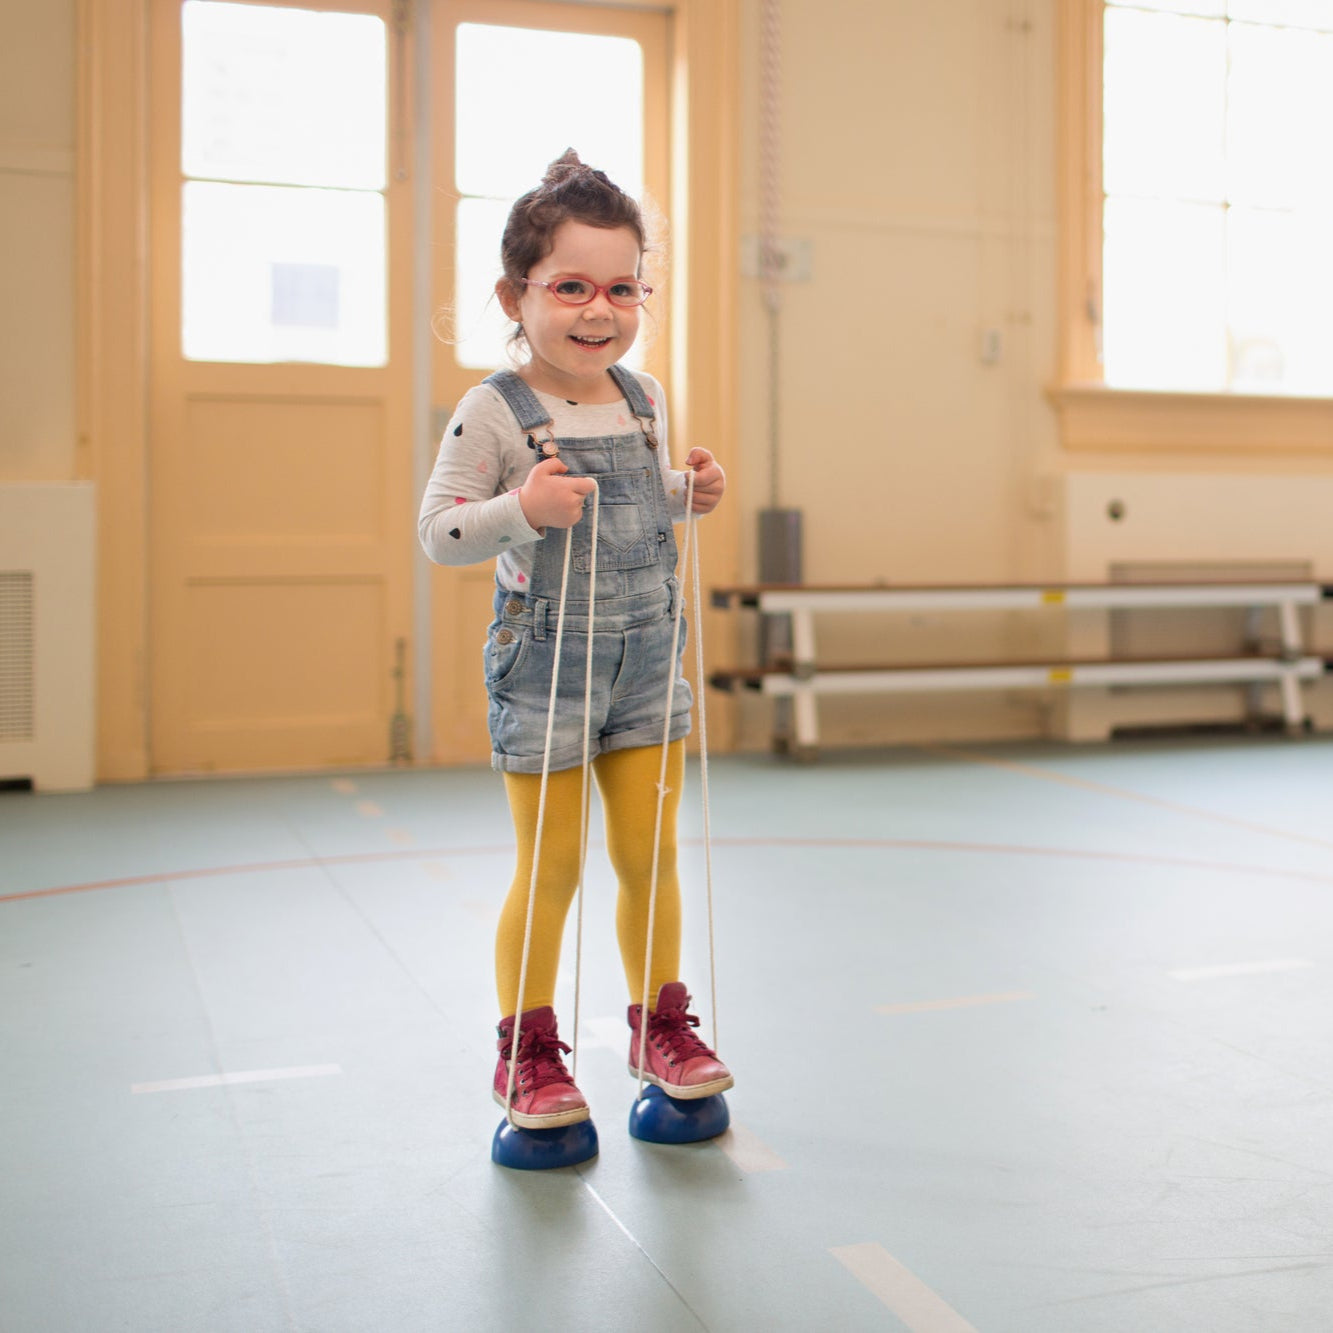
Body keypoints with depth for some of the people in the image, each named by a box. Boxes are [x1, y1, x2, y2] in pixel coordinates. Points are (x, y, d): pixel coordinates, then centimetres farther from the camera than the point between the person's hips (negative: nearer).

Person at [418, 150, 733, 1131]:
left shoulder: (645, 398, 6)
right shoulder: (495, 411, -12)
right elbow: (439, 530, -12)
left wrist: (690, 491, 2)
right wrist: (522, 510, -28)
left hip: (647, 657, 5)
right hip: (544, 666, -5)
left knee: (650, 855, 11)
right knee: (550, 867, 3)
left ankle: (661, 1024, 28)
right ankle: (527, 1051, 20)